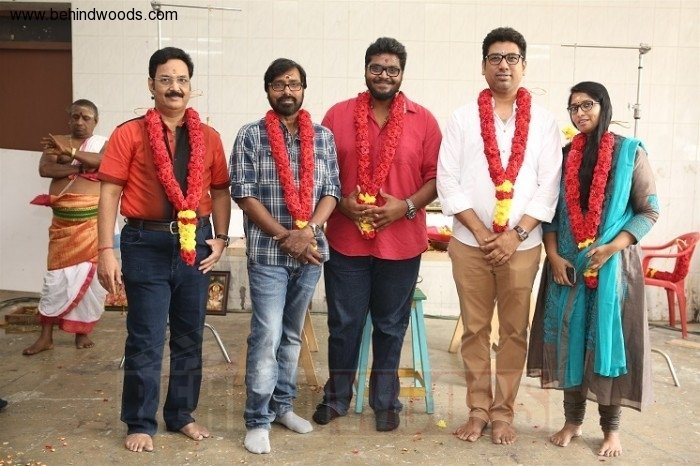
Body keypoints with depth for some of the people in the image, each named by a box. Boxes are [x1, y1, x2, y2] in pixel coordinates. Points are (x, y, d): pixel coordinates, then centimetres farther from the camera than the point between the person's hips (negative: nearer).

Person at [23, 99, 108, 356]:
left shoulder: (103, 143, 5)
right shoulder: (56, 140, 11)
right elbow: (45, 169, -4)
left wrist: (69, 152, -22)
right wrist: (80, 167, -13)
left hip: (93, 218, -1)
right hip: (63, 219, 2)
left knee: (90, 274, 2)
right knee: (57, 274, 1)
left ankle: (83, 330, 15)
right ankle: (46, 335, 8)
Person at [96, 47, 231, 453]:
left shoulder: (208, 137, 7)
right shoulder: (129, 134, -2)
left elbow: (220, 191, 11)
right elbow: (110, 193, -5)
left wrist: (220, 238, 0)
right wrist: (106, 250, -10)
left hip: (195, 242, 3)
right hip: (146, 244, -3)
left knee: (189, 338, 13)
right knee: (146, 341, 4)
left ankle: (182, 414, 30)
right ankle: (141, 423, 21)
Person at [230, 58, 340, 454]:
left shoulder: (323, 136, 8)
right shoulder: (251, 136, -1)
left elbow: (332, 191, 4)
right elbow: (244, 194, -7)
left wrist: (307, 231, -13)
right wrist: (284, 235, -13)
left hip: (311, 251, 4)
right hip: (268, 252, -3)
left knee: (292, 334, 14)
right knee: (267, 336, -5)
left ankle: (283, 405, 28)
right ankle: (258, 420, 7)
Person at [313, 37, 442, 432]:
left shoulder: (423, 120, 1)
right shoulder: (338, 115, 2)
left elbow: (436, 176, 1)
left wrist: (408, 206, -14)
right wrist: (341, 202, -12)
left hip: (401, 243, 0)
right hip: (346, 240, 0)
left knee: (391, 326, 13)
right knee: (344, 323, 11)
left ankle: (386, 401, 31)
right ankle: (337, 397, 30)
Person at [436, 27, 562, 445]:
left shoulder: (543, 121, 4)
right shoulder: (463, 118, 2)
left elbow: (549, 186, -1)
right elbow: (448, 181, -3)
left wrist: (516, 234, -11)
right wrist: (481, 233, -11)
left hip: (522, 244, 0)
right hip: (470, 242, 0)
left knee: (514, 331, 8)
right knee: (475, 329, 8)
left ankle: (503, 412, 21)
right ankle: (478, 409, 22)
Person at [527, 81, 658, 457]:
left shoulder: (630, 152, -1)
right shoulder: (565, 155, 7)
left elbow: (649, 210, -3)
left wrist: (613, 247, -15)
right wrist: (553, 255, -6)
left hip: (614, 263, -2)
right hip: (568, 264, 3)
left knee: (609, 339, 2)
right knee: (569, 337, 5)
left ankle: (611, 427, 15)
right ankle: (572, 420, 19)